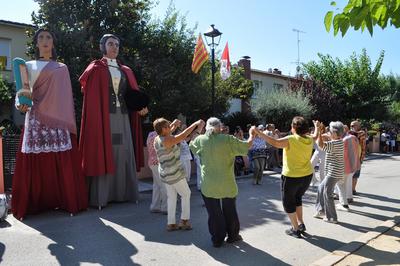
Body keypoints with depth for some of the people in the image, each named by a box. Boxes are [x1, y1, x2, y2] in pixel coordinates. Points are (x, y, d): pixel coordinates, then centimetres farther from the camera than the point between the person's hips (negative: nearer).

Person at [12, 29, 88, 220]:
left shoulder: (62, 68, 16)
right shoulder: (29, 66, 14)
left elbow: (66, 97, 12)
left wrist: (69, 121, 4)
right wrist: (21, 104, -14)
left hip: (59, 119, 0)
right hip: (37, 119, 0)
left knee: (62, 162, -3)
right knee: (36, 162, -2)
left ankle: (65, 201, 4)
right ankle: (36, 203, 6)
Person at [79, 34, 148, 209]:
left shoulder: (126, 71, 18)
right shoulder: (96, 68, 6)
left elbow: (133, 94, 14)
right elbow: (86, 89, 1)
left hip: (123, 118, 5)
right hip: (103, 116, -5)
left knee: (124, 153, 4)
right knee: (103, 153, -6)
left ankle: (124, 193, 11)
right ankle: (100, 196, -2)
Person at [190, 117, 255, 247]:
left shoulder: (200, 139, -6)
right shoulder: (227, 139, -13)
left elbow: (191, 145, 16)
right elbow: (246, 146, -5)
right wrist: (251, 134, 13)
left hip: (208, 185, 1)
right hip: (227, 184, -1)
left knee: (214, 212, 13)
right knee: (230, 210, 18)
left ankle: (217, 239, 21)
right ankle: (232, 235, 32)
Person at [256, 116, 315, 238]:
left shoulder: (291, 139, -20)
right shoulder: (309, 139, -2)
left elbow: (275, 142, -32)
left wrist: (259, 133, -29)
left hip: (291, 176, -6)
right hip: (307, 175, 7)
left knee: (288, 202, 12)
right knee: (297, 198, 28)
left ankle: (295, 229, 16)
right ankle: (301, 223, 27)